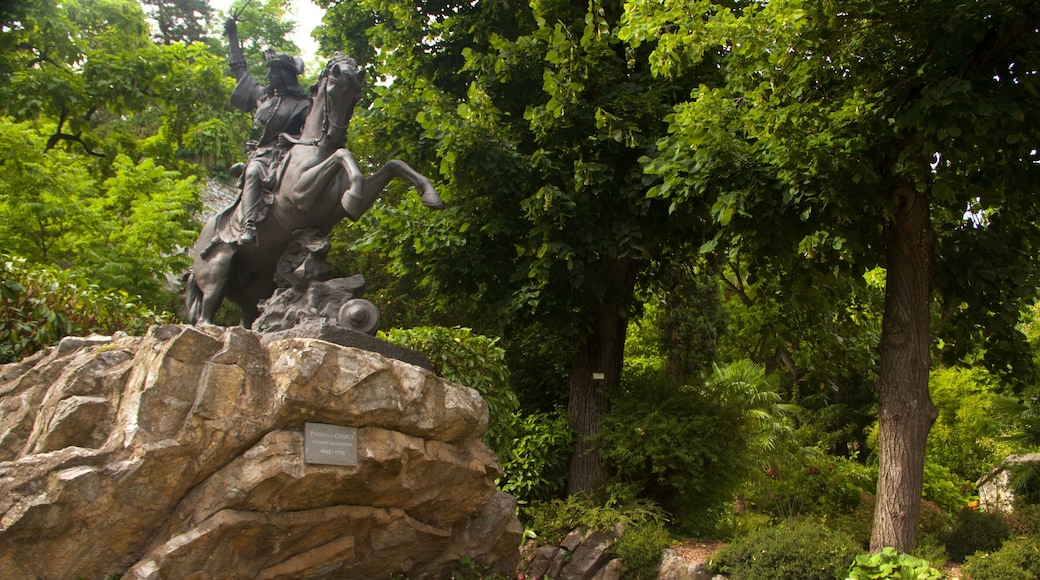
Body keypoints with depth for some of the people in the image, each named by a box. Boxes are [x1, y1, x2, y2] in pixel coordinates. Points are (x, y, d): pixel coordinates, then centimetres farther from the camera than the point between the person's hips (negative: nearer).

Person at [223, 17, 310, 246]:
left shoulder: (302, 104, 9)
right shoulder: (262, 95, 25)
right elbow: (240, 69, 35)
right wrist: (233, 36, 39)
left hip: (286, 156, -2)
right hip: (261, 154, 2)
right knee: (253, 172, -31)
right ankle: (248, 227, -46)